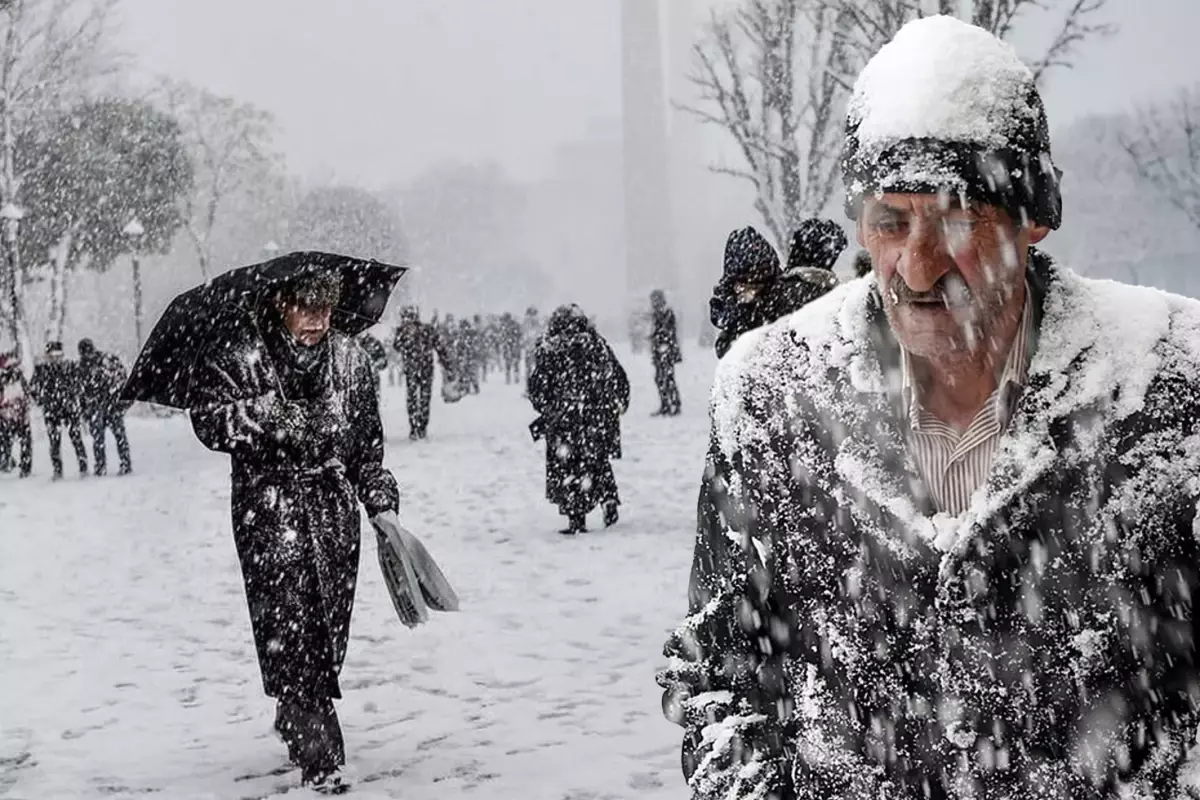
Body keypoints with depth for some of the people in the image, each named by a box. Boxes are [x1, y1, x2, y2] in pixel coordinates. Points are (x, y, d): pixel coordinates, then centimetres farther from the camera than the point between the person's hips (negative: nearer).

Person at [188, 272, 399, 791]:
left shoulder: (351, 361, 9)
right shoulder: (237, 356, -4)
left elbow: (369, 442, 15)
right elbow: (208, 419, -12)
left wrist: (382, 502, 9)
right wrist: (264, 416, -26)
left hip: (335, 511, 4)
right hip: (269, 509, -4)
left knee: (329, 628, 7)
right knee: (290, 623, -12)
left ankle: (294, 718, 32)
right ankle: (320, 759, -12)